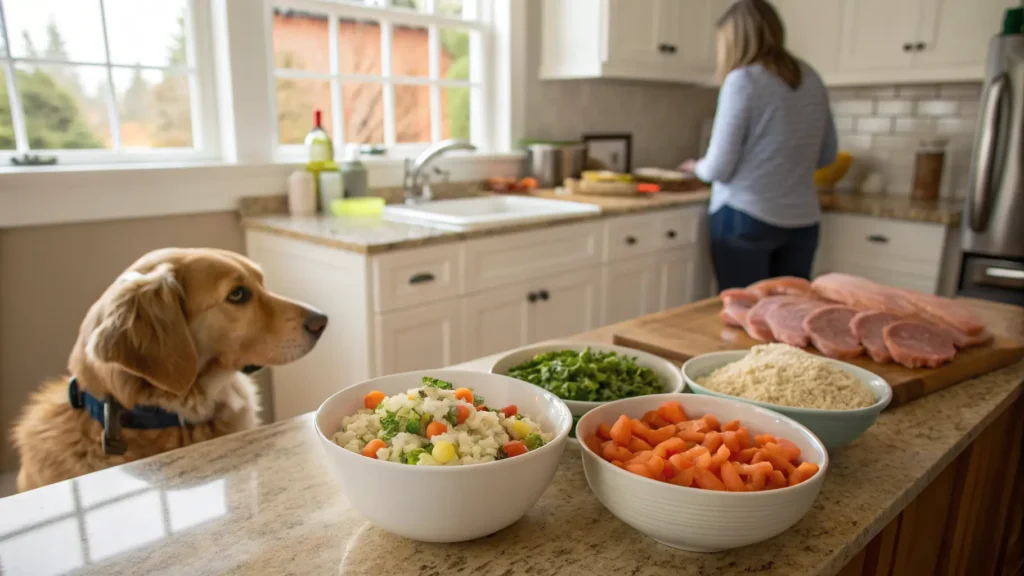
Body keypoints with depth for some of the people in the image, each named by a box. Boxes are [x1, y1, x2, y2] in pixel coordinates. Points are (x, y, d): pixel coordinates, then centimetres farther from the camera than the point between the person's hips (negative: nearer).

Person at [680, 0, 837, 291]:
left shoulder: (743, 79, -9)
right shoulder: (811, 79, 8)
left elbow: (719, 167, -10)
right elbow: (827, 155, 18)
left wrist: (697, 167, 10)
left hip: (747, 217, -6)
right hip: (802, 221, 6)